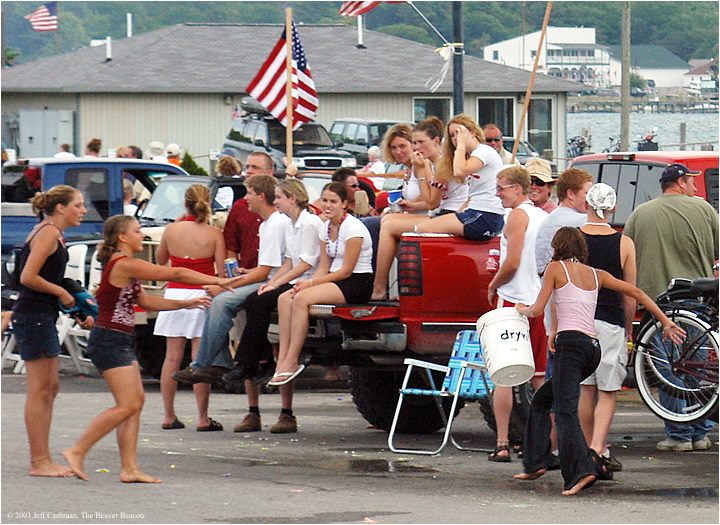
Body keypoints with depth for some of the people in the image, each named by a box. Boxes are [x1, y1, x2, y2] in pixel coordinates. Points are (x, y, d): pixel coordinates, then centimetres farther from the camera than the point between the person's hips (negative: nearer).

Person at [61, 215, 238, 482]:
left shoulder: (123, 265, 16)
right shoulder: (125, 265, -16)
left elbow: (145, 301, 23)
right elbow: (175, 274, -14)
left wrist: (185, 303, 19)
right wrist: (218, 281, -7)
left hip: (120, 343, 11)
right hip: (110, 340, -11)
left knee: (137, 400, 7)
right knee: (128, 405, -12)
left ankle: (129, 468, 6)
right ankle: (77, 451, -9)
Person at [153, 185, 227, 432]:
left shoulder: (172, 230, -2)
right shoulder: (214, 234, -7)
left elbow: (160, 259, 16)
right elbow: (221, 272, -8)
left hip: (174, 292, 2)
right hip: (203, 295, -2)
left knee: (172, 358, 7)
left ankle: (169, 416, 10)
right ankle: (203, 418, -1)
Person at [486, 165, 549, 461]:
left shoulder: (518, 215, -10)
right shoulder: (546, 217, 13)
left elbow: (512, 263, -17)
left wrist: (493, 285, -2)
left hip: (514, 301, -7)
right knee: (541, 378, 11)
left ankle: (502, 444, -8)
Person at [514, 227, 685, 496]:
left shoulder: (556, 268, 3)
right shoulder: (596, 275, 18)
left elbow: (538, 310, 0)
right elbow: (636, 292, 16)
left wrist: (521, 309, 22)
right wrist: (665, 322, 20)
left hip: (571, 344, -7)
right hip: (593, 348, 7)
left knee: (565, 411, -18)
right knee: (541, 399, 22)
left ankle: (582, 468, -39)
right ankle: (536, 463, 17)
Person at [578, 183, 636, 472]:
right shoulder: (624, 244, -2)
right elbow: (630, 296, 2)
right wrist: (628, 330, 14)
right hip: (611, 323, -2)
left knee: (586, 390, 13)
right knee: (608, 392, 3)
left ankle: (590, 448, 19)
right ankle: (598, 448, -13)